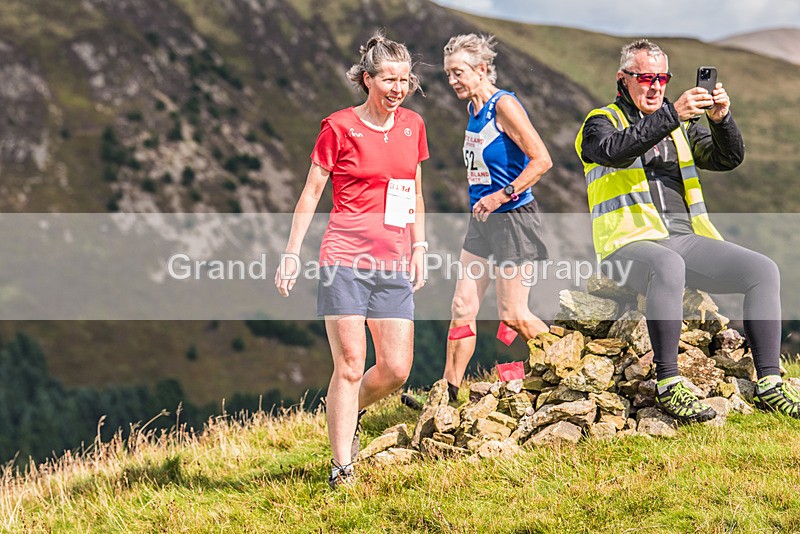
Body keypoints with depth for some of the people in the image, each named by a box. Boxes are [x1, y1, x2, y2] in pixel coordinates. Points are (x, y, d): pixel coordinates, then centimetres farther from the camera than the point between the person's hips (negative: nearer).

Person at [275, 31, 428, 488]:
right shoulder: (340, 127, -3)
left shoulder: (412, 125, 12)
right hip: (345, 259, -4)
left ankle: (351, 413, 32)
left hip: (393, 263, 5)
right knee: (350, 367, -5)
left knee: (396, 370, 0)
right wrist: (292, 254, -1)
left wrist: (419, 249, 13)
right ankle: (342, 470, 4)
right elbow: (311, 193, 2)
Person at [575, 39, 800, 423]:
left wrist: (721, 119, -9)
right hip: (631, 241, -6)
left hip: (685, 238, 6)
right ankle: (668, 386, -36)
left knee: (764, 271, -14)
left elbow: (729, 158, 11)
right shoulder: (601, 122, 8)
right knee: (668, 266, -40)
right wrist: (671, 116, -26)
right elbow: (616, 151, -17)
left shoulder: (682, 126, 24)